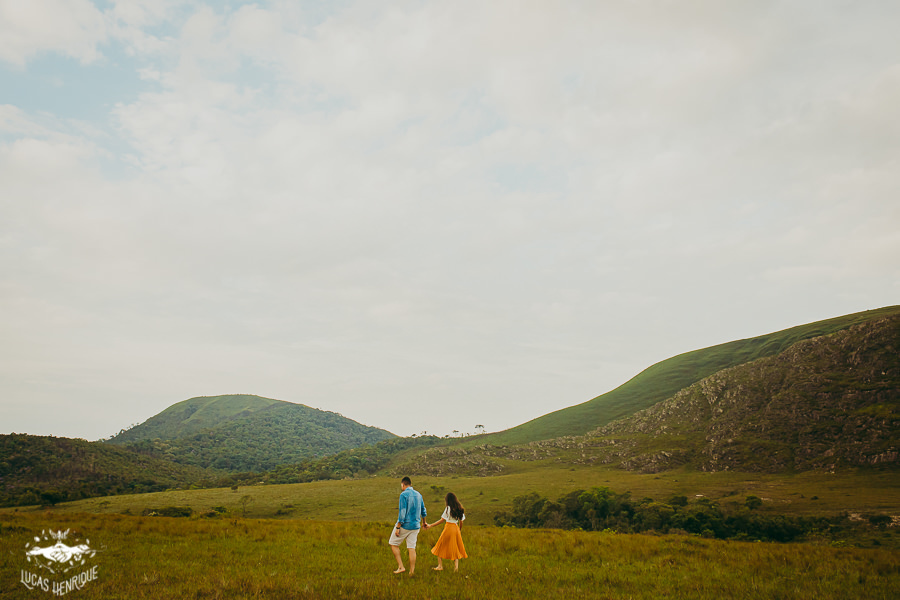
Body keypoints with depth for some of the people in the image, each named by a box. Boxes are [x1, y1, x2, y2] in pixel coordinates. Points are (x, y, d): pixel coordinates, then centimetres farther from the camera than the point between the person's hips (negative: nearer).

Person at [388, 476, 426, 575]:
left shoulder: (404, 495, -13)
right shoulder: (418, 495, 9)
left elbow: (402, 512, -18)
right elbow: (423, 511, 19)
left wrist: (398, 527, -15)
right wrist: (424, 522, 36)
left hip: (404, 525, -6)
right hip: (415, 526, 6)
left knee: (393, 544, 9)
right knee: (412, 548, 7)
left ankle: (401, 567, 2)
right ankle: (411, 572, 7)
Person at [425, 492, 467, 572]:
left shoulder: (448, 508, -10)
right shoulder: (460, 509, 5)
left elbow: (442, 520, -11)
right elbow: (461, 522, 8)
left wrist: (430, 526, -8)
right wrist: (460, 531, 23)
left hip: (448, 527, -5)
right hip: (456, 529, 5)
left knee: (440, 547, 10)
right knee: (455, 548, 13)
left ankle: (440, 565, 9)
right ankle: (456, 566, 0)